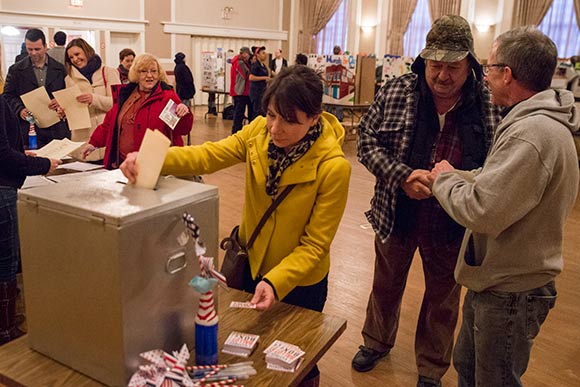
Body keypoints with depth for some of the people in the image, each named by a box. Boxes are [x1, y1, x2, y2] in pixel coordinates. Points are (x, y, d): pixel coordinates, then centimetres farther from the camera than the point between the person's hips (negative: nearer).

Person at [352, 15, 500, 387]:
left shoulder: (491, 104, -10)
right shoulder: (396, 91, -9)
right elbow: (367, 141, -7)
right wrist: (402, 175, -22)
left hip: (452, 226, 0)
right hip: (396, 216, 1)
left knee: (443, 301, 18)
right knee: (386, 286, 22)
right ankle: (377, 342, 50)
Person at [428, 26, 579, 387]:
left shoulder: (532, 134, -28)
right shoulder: (537, 121, 7)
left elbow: (482, 212, -31)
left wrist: (444, 180, -14)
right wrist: (455, 176, 0)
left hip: (510, 293, -10)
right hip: (495, 279, 10)